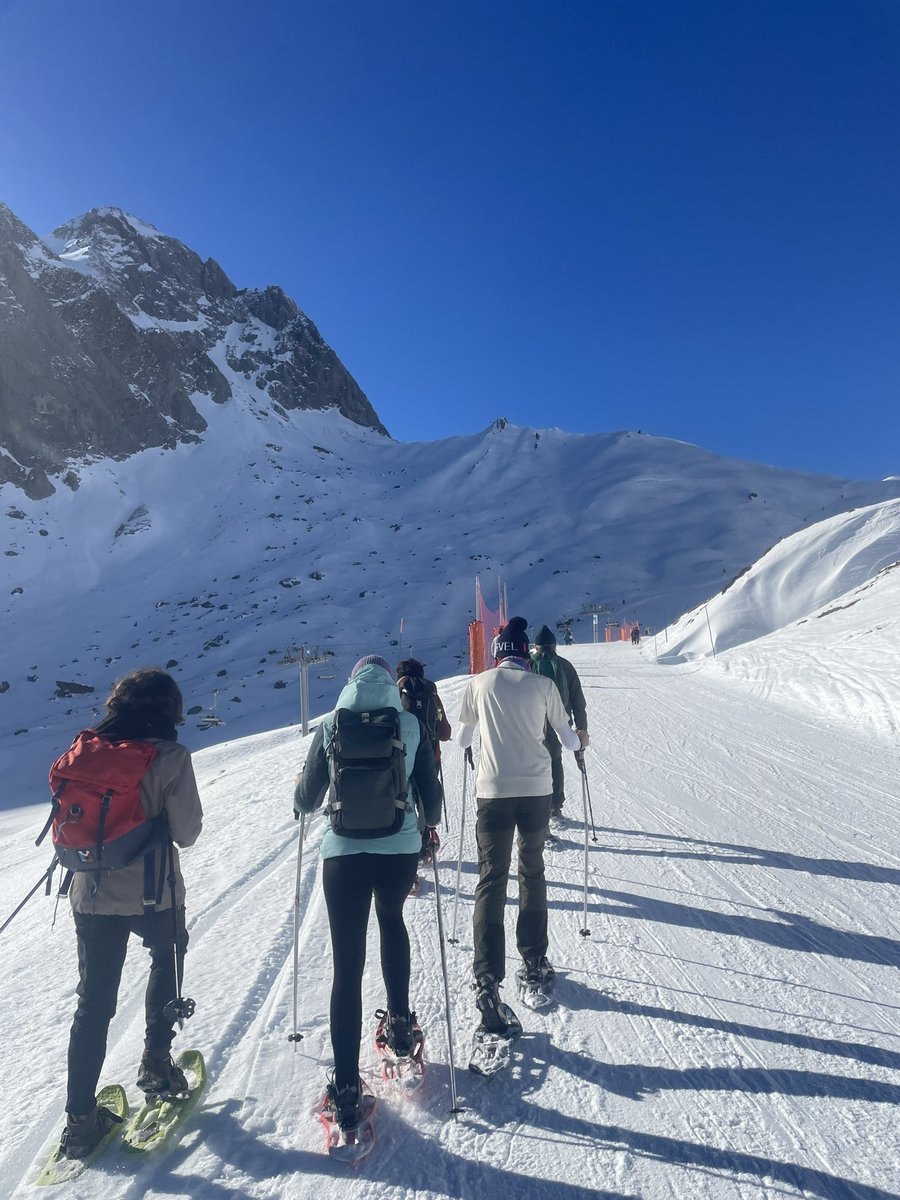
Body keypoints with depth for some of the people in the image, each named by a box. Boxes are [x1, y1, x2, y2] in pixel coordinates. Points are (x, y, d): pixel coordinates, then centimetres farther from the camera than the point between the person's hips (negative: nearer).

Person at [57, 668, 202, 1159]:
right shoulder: (169, 755, -17)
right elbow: (186, 833, -14)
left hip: (91, 894, 3)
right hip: (152, 893, -3)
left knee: (94, 1001, 16)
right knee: (168, 958, 28)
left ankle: (81, 1118, 22)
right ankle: (155, 1063, 29)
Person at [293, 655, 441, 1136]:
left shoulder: (330, 727, -4)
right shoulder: (411, 726, -3)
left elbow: (305, 801, 1)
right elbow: (431, 797, 3)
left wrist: (300, 788, 24)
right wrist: (428, 825, 23)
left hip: (344, 853, -1)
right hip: (400, 850, 2)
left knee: (347, 966, 7)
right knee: (392, 919, 31)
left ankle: (346, 1088, 11)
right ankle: (399, 1023, 41)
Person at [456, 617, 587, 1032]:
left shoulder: (479, 683, 0)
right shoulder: (543, 684, -1)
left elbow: (463, 740, 13)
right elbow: (568, 740, 9)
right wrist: (581, 739, 32)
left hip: (493, 792, -1)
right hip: (537, 791, 1)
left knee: (491, 881, 3)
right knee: (532, 873, 19)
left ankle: (487, 983, -5)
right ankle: (534, 962, 30)